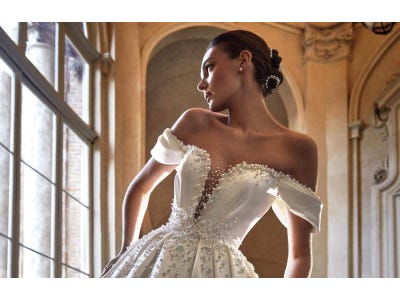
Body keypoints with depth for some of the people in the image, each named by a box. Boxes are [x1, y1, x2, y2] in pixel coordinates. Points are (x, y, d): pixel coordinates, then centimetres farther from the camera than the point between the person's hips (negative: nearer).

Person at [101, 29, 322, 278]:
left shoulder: (296, 148, -4)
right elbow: (141, 188, 19)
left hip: (220, 272, -3)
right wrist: (127, 253, 15)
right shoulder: (196, 123, 6)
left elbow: (300, 254, -3)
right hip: (157, 260, 3)